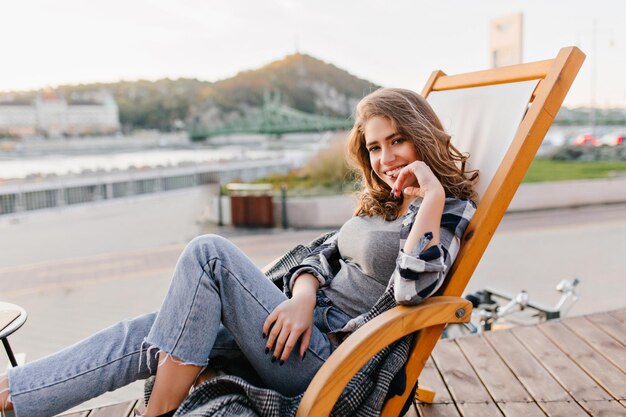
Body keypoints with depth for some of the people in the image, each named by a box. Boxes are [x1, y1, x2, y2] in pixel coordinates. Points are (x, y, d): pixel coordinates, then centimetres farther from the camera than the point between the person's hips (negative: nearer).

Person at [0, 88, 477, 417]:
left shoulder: (449, 210, -3)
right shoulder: (379, 204, 19)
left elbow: (411, 289, -21)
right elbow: (321, 257, 13)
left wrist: (431, 198, -21)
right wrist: (304, 295, -7)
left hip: (330, 362, -7)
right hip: (303, 333, 7)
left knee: (210, 252, -19)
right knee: (148, 335, -6)